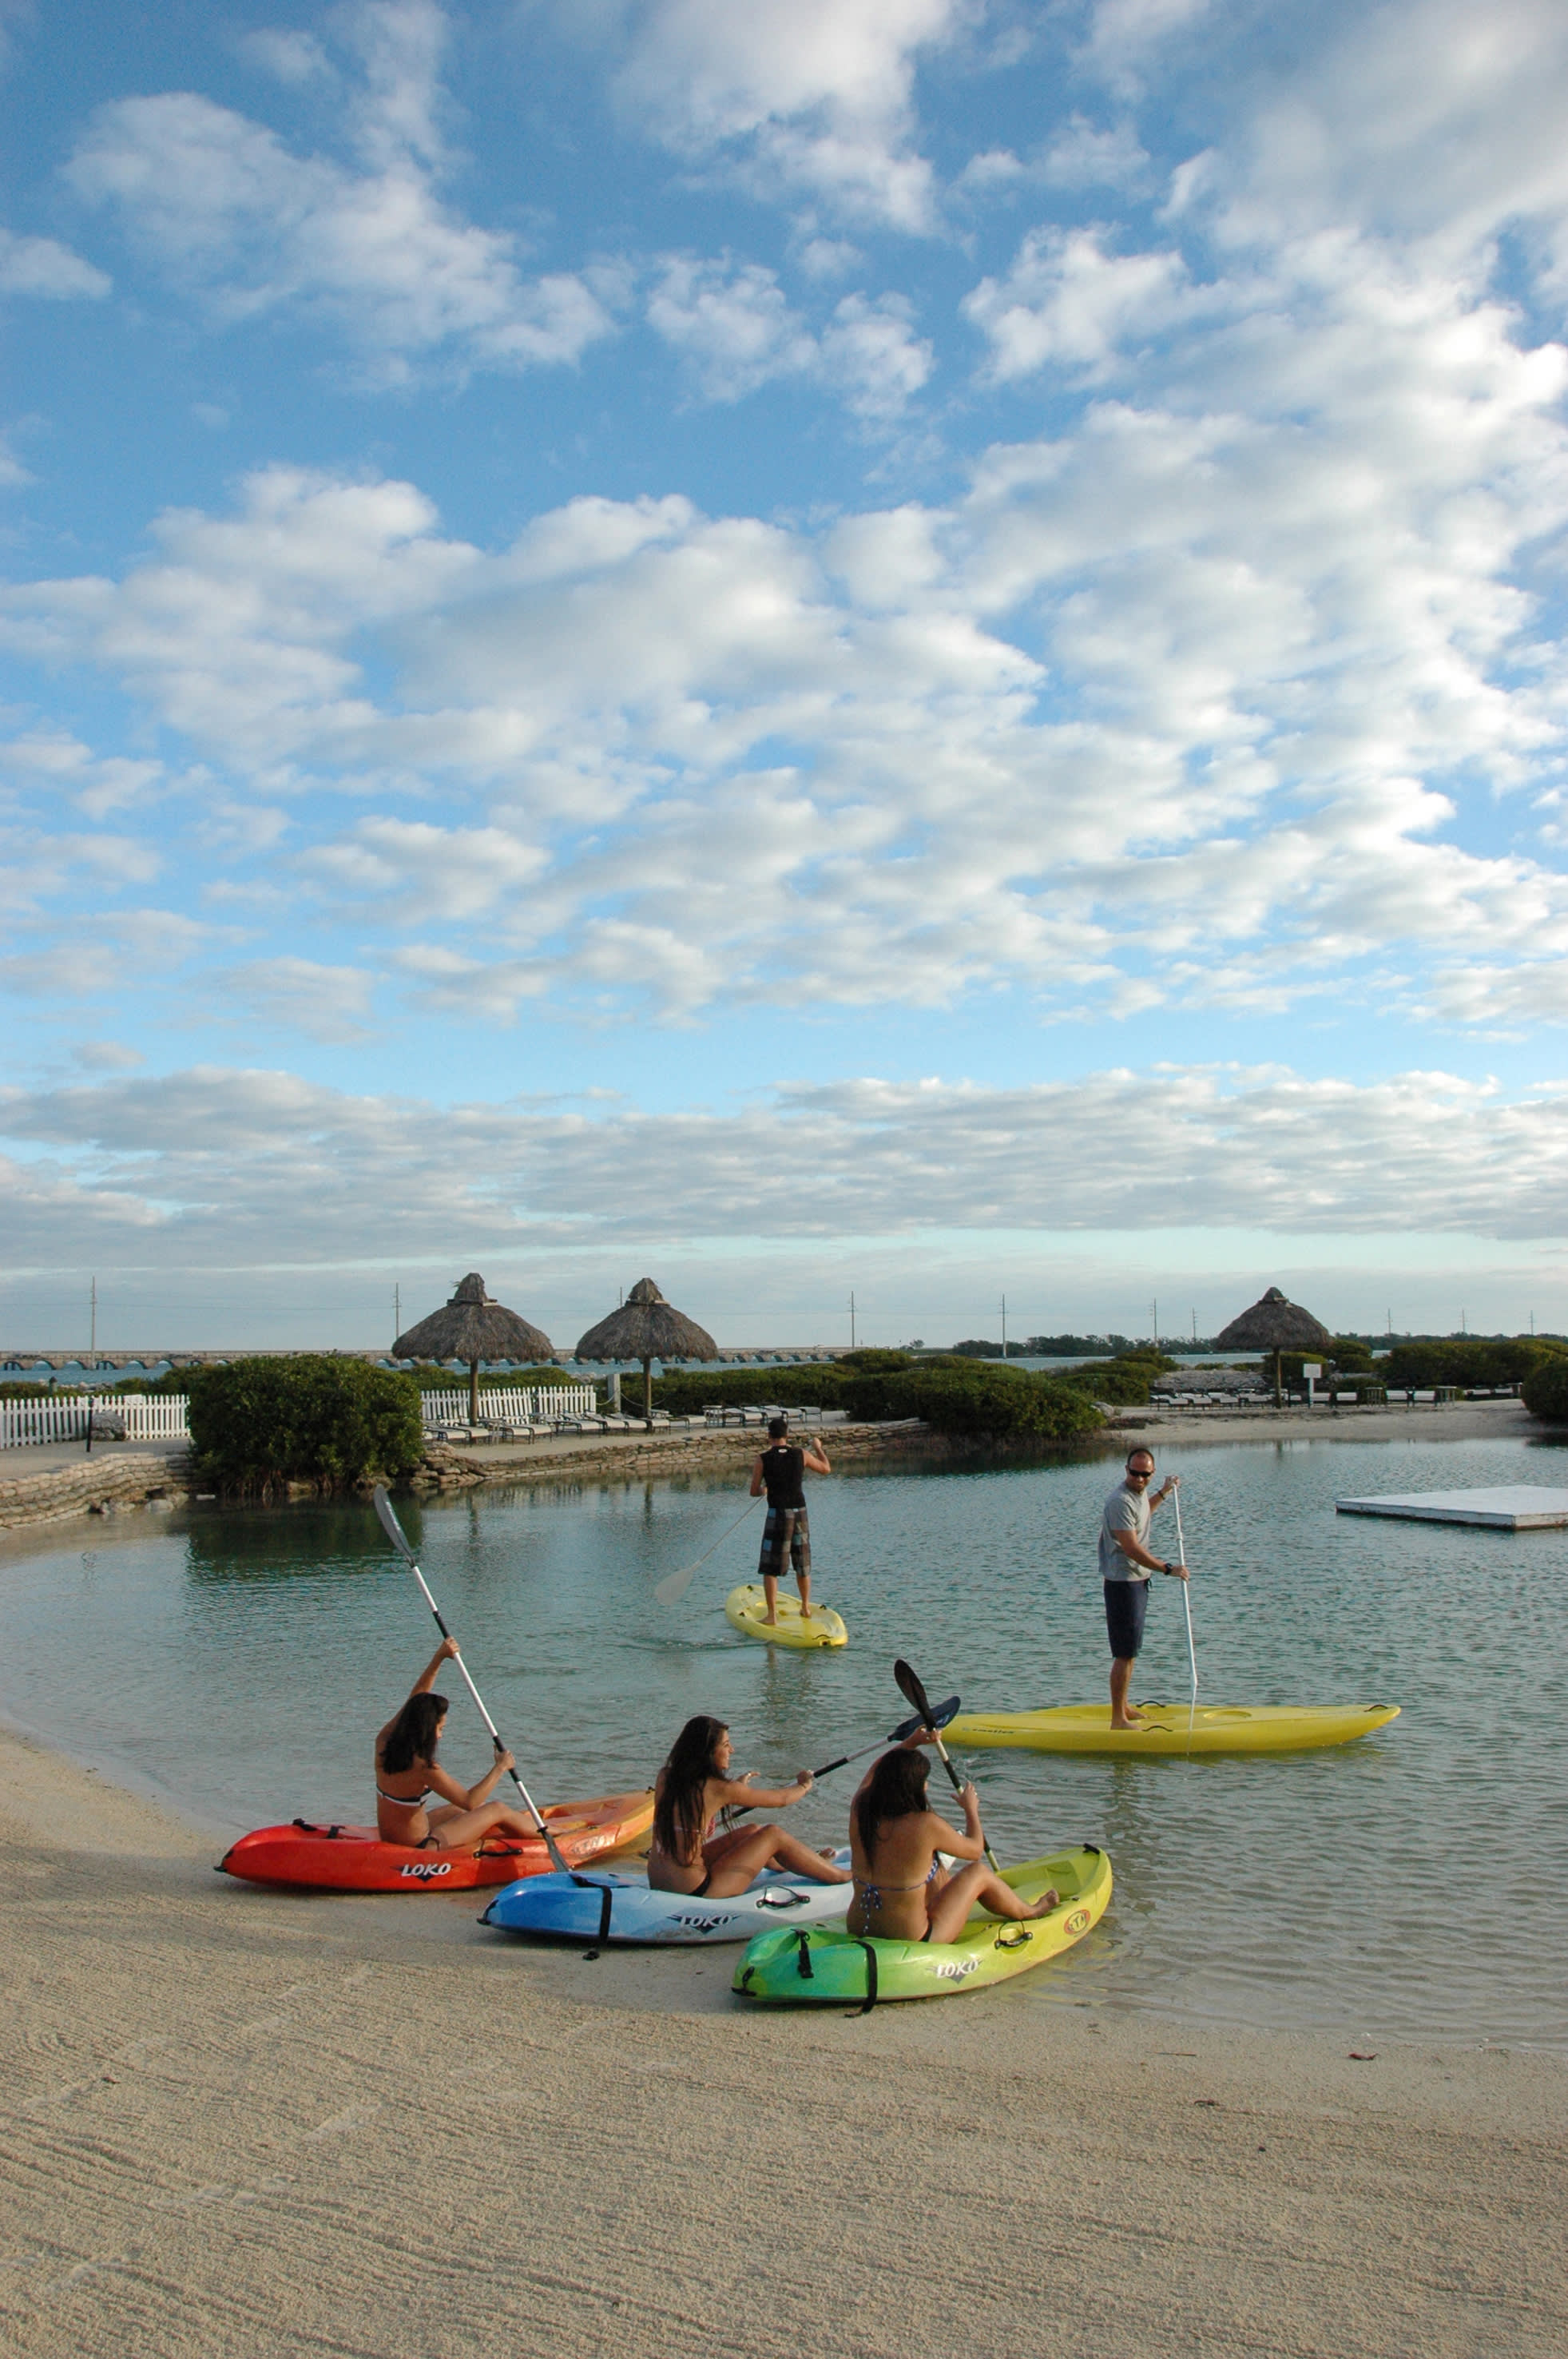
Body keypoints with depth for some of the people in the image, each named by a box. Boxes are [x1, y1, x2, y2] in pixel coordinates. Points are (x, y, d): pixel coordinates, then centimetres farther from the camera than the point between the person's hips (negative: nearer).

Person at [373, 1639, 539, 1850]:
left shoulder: (384, 1743, -7)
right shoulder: (423, 1768, -28)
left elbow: (416, 1699, 5)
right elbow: (470, 1801, -21)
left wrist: (438, 1658, 5)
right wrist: (500, 1768, -10)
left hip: (388, 1838, 8)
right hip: (418, 1847, -8)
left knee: (458, 1810, 30)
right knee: (498, 1810, 5)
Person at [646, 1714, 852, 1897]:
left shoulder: (665, 1778, 1)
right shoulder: (718, 1788, -16)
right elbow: (780, 1799, -1)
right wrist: (804, 1785, 20)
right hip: (694, 1892, -7)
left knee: (753, 1832, 22)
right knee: (773, 1835, 6)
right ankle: (840, 1876, 20)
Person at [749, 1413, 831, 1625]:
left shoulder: (763, 1459, -9)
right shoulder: (802, 1455, -1)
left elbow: (754, 1492, -3)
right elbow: (826, 1469, 15)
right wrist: (818, 1448, 31)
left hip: (777, 1515, -4)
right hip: (800, 1513, 4)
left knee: (770, 1568, 4)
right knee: (803, 1565, 19)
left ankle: (772, 1614, 0)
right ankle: (806, 1607, 30)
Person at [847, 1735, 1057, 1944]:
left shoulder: (859, 1812, -9)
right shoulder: (926, 1825, -23)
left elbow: (876, 1770, 16)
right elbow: (976, 1849, -2)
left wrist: (911, 1742, 18)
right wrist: (971, 1809, 15)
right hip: (912, 1941, -6)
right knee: (978, 1872, 14)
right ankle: (1028, 1912, 42)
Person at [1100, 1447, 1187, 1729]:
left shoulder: (1140, 1492, 7)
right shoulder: (1120, 1501, -24)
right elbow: (1132, 1549, -27)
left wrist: (1163, 1493, 32)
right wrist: (1169, 1569, -24)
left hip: (1138, 1579, 10)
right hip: (1123, 1582, -10)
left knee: (1131, 1650, 18)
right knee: (1125, 1653, -8)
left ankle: (1123, 1708, 29)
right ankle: (1118, 1719, -3)